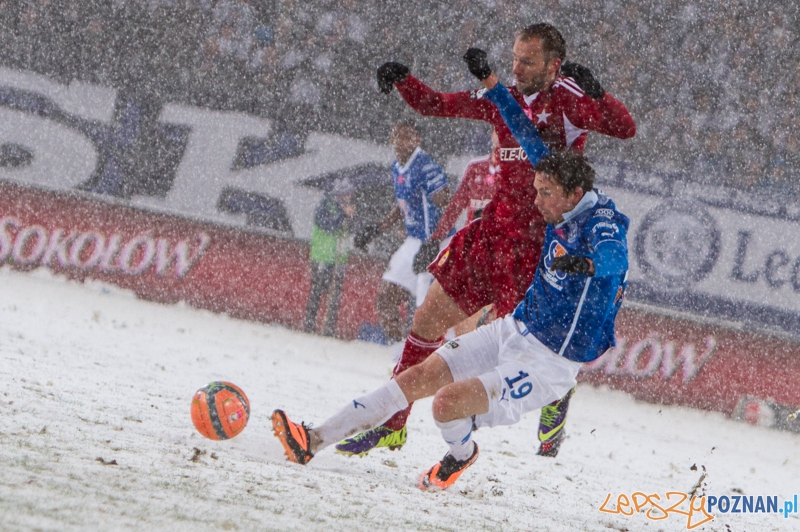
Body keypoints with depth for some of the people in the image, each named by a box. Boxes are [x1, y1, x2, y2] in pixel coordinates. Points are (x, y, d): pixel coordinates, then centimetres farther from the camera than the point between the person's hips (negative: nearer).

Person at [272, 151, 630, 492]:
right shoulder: (563, 215, 3)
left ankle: (461, 454, 10)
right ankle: (313, 441, 5)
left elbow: (613, 256, -44)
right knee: (418, 379, 0)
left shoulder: (603, 222, -20)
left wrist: (587, 264, -64)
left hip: (548, 363, -8)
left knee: (447, 401, -24)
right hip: (515, 329, 8)